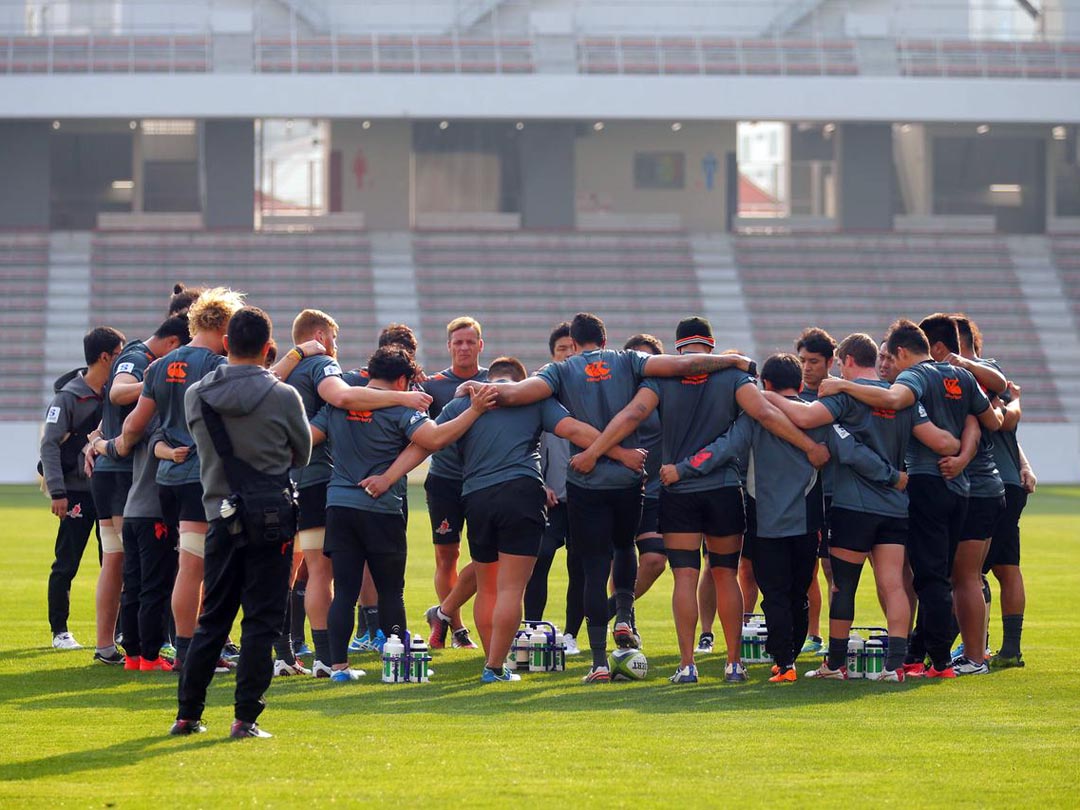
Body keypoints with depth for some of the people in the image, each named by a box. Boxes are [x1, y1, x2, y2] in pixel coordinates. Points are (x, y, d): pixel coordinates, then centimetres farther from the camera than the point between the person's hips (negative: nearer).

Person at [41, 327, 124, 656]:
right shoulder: (68, 397, -9)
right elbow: (49, 444, -12)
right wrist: (57, 492, -18)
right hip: (78, 490, -5)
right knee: (66, 564, 0)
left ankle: (116, 629, 11)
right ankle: (60, 631, 8)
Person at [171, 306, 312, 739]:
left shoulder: (195, 396, -2)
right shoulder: (283, 397, -9)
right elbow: (302, 454, 5)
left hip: (220, 517, 3)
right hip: (272, 521, -3)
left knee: (212, 620, 13)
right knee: (261, 621, 2)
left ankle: (188, 713, 14)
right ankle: (245, 717, -2)